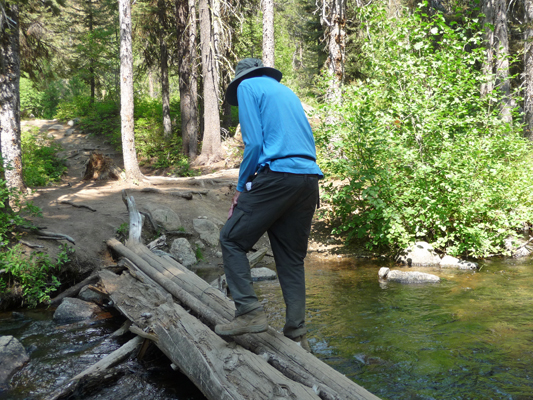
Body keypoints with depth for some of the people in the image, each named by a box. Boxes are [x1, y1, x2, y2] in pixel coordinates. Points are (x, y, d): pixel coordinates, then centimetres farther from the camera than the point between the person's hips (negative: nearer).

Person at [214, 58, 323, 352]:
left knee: (232, 239, 5)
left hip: (276, 176, -7)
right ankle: (296, 335, 12)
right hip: (309, 178, 7)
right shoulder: (287, 91, 28)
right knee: (292, 258, 10)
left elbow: (254, 143, -7)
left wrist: (242, 187, 3)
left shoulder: (247, 87, 7)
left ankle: (249, 311, -3)